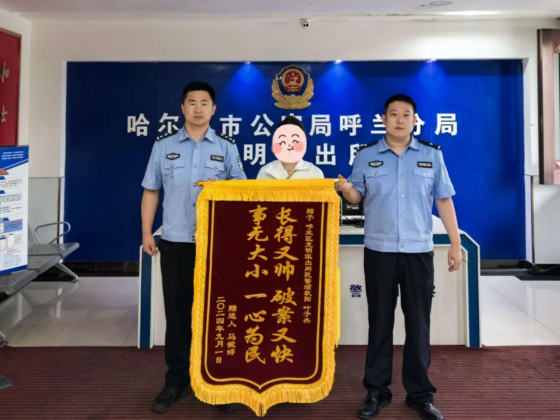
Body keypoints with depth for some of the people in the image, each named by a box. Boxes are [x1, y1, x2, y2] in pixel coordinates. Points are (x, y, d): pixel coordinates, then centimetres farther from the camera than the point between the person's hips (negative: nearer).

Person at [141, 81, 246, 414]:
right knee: (177, 312, 8)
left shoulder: (227, 147, 4)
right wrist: (147, 233, 4)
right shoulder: (164, 146, 7)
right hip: (175, 242, 1)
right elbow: (151, 191, 9)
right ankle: (177, 381, 23)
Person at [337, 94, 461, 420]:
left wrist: (455, 243, 2)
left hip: (419, 251, 1)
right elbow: (358, 196, 7)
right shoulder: (366, 156, 4)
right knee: (380, 321, 7)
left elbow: (444, 200, 6)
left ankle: (420, 393, 22)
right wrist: (348, 190, -17)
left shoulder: (432, 155, 5)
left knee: (419, 323, 7)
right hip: (379, 251, 0)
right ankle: (377, 391, 20)